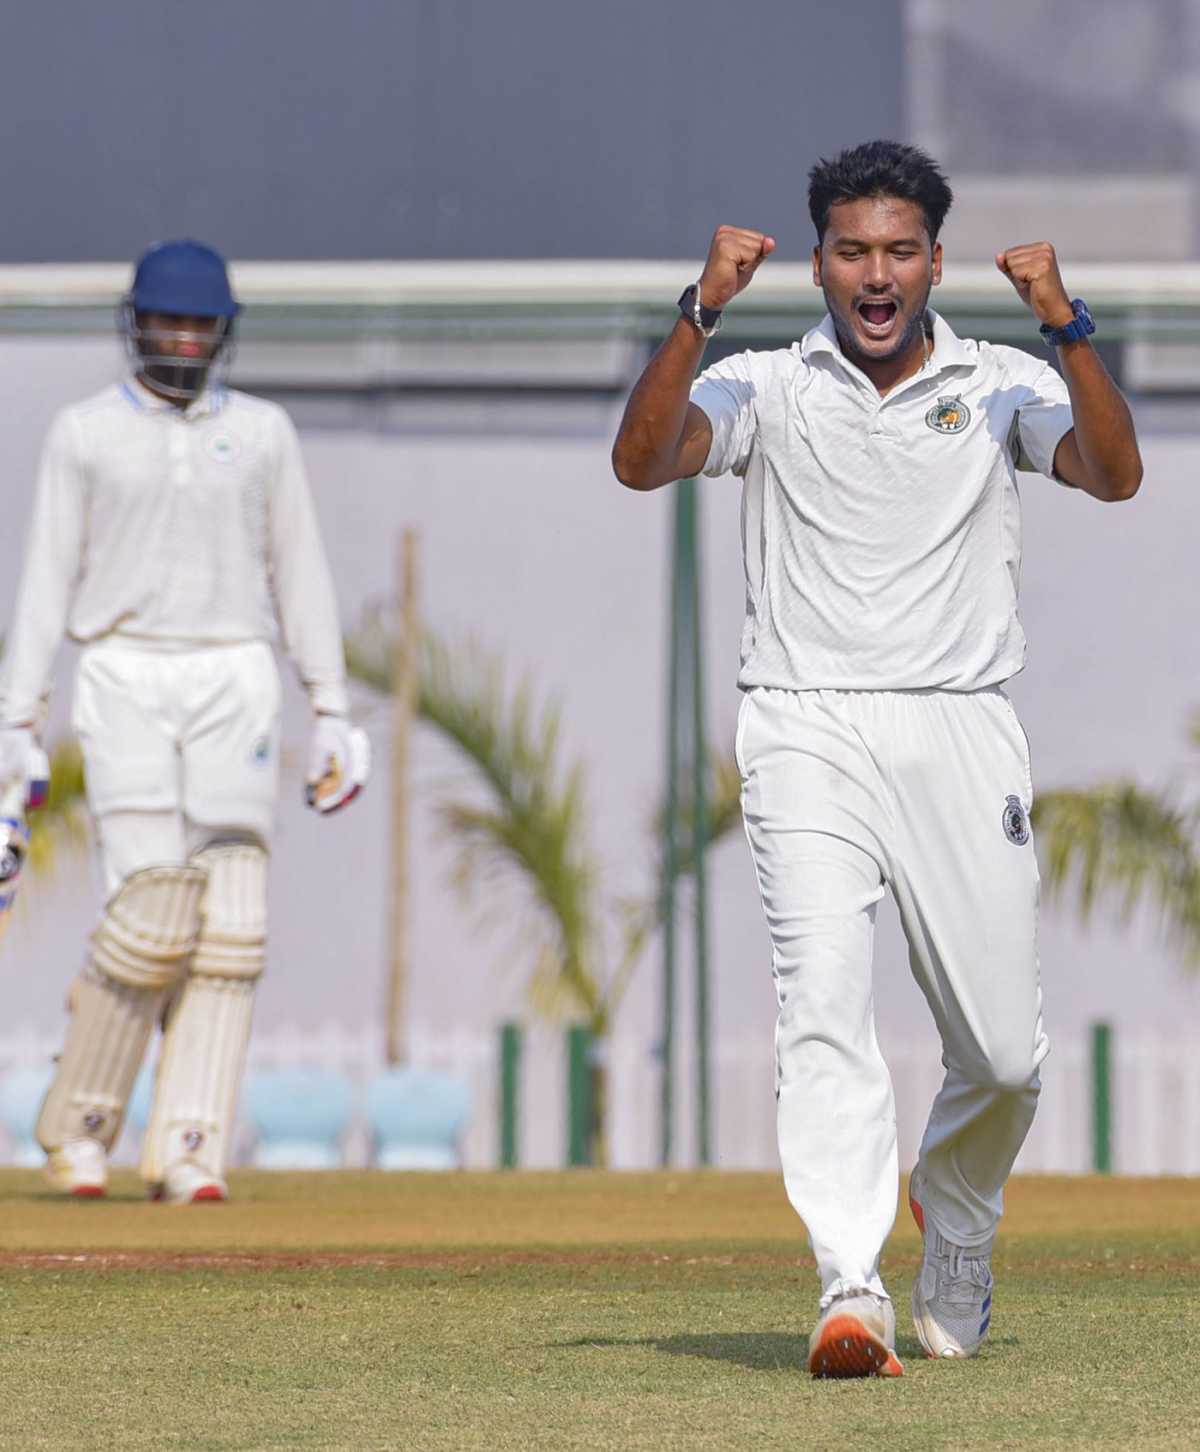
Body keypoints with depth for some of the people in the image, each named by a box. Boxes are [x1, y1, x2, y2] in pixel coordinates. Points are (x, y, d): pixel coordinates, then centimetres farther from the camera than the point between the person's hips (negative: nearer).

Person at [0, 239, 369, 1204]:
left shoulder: (263, 433, 11)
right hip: (125, 680, -2)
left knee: (231, 921, -8)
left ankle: (190, 1151, -7)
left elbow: (300, 574, 12)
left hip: (234, 686, 2)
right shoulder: (85, 434, 6)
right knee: (154, 907, -13)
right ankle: (79, 1121, 5)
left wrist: (332, 711, 5)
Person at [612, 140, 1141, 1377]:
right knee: (824, 1006, -20)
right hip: (808, 735, -1)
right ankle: (850, 1296, -28)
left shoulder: (1001, 386, 10)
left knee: (1004, 1053, 1)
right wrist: (700, 311, -19)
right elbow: (640, 461, -8)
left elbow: (1114, 475, -7)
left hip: (961, 735, 1)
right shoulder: (765, 388, 9)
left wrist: (1064, 326, -19)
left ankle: (954, 1262, 30)